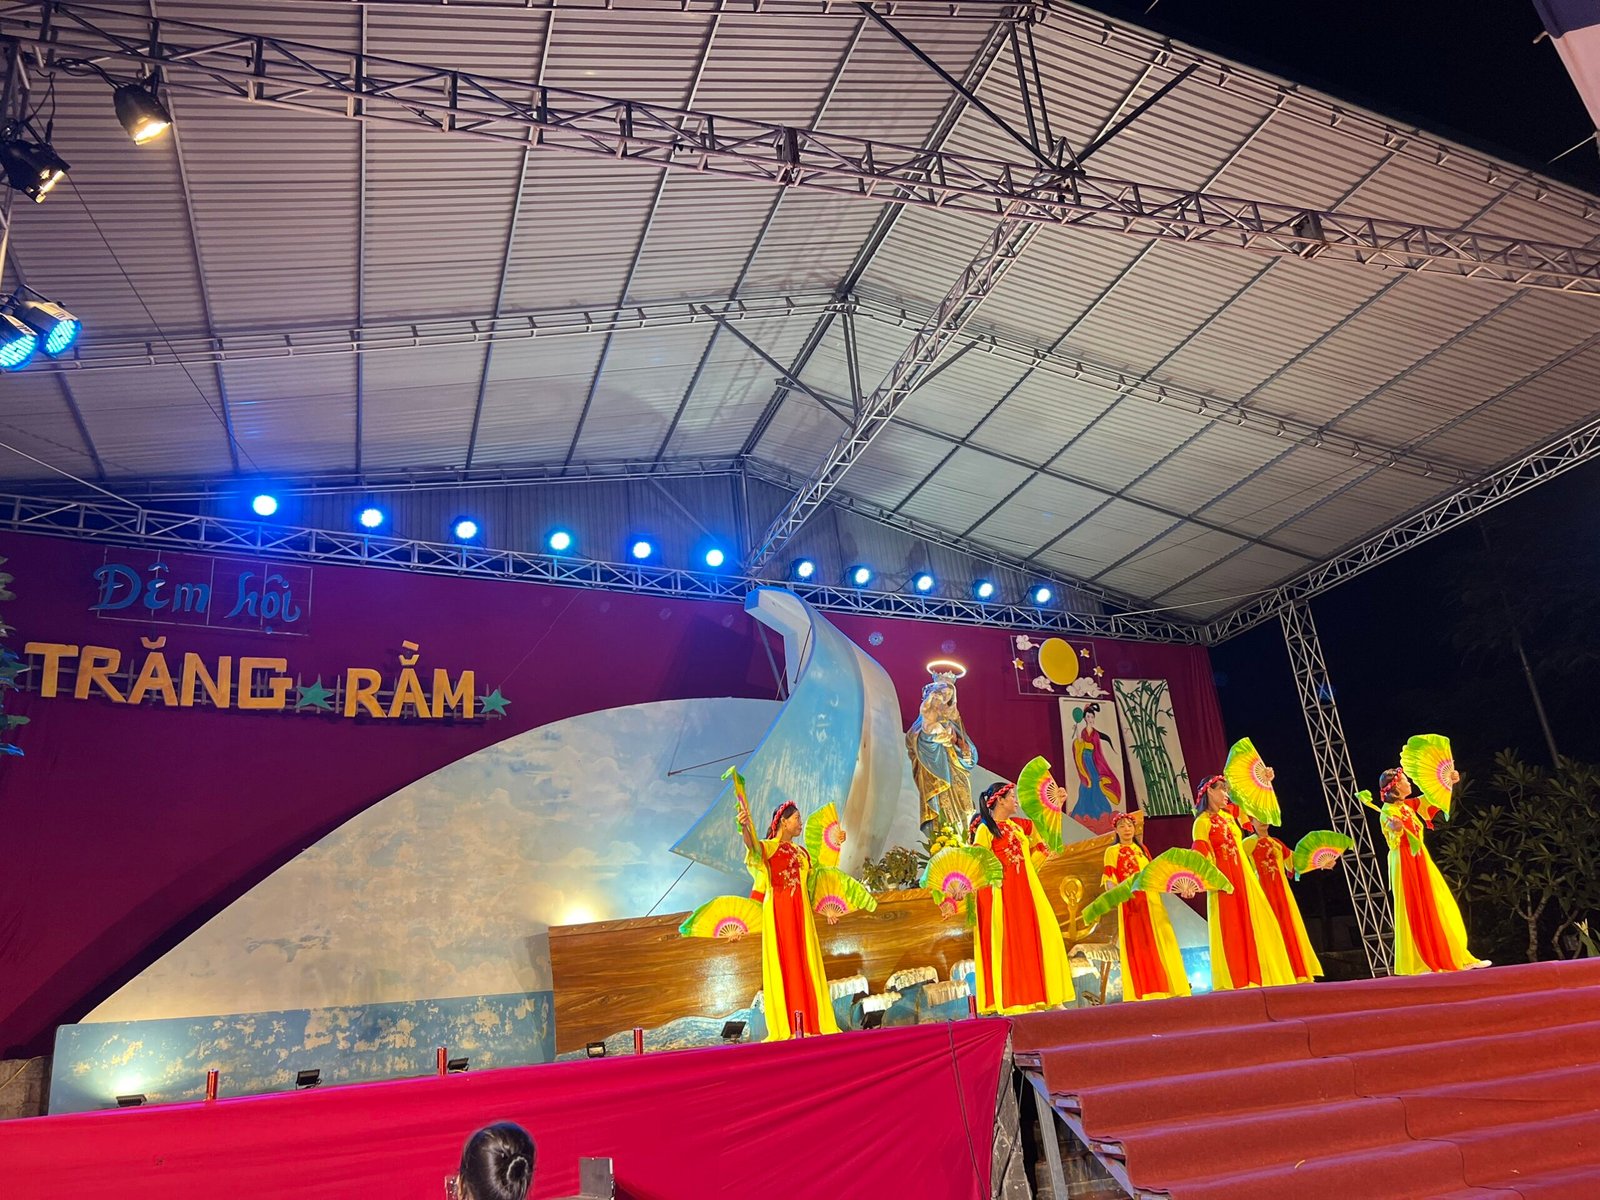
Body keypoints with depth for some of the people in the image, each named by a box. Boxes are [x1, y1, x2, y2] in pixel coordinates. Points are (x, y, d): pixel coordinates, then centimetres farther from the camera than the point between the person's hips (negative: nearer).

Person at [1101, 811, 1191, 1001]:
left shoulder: (1142, 849, 19)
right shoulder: (1112, 851, 3)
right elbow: (1109, 879, -7)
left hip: (1151, 901, 5)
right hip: (1131, 902, -5)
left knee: (1160, 941, 3)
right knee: (1137, 943, -5)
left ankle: (1165, 987, 9)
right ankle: (1144, 992, -4)